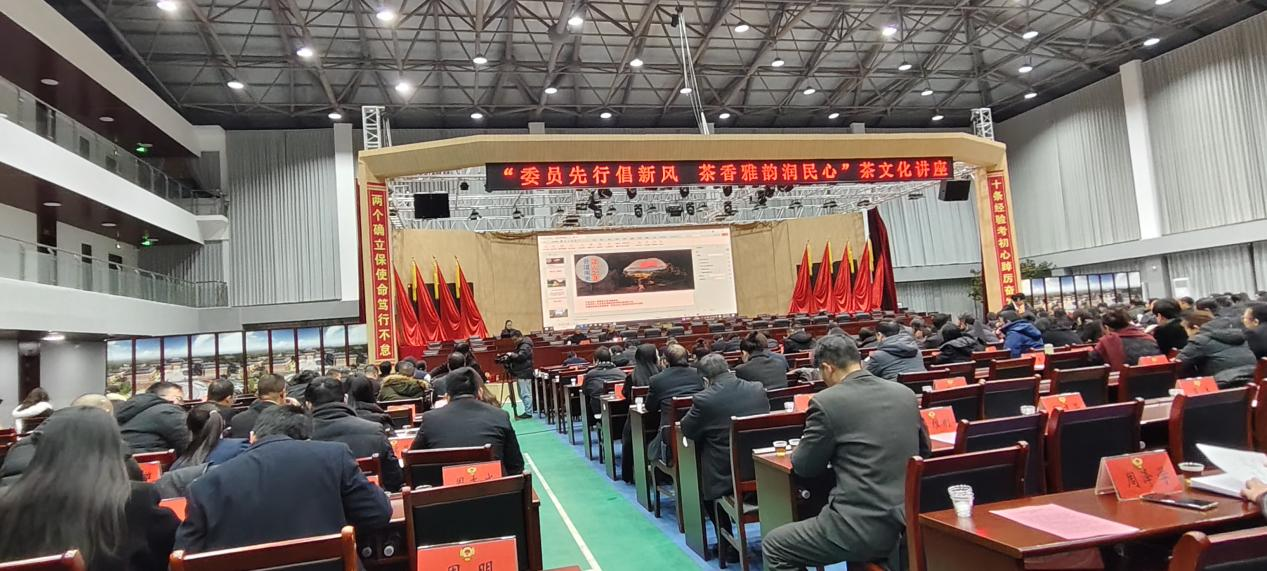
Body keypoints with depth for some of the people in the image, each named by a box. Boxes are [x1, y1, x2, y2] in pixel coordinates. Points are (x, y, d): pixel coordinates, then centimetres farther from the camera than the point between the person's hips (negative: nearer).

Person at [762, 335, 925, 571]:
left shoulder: (826, 401, -12)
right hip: (910, 521, 7)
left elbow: (804, 467, -2)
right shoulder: (905, 393, 6)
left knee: (772, 547, 13)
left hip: (864, 527, -7)